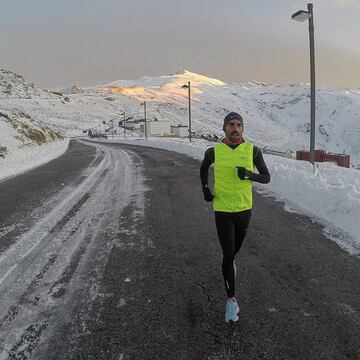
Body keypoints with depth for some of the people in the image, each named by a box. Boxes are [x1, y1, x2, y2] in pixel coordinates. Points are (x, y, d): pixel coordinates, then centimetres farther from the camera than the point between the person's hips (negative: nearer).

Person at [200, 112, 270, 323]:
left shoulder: (253, 151, -6)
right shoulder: (214, 151, -7)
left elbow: (266, 177, -1)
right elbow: (204, 168, 14)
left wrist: (249, 174, -20)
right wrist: (205, 188, 0)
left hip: (244, 208, 2)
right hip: (222, 209, -2)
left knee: (235, 249, 22)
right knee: (228, 255, -4)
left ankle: (229, 263, 58)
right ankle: (231, 299, 10)